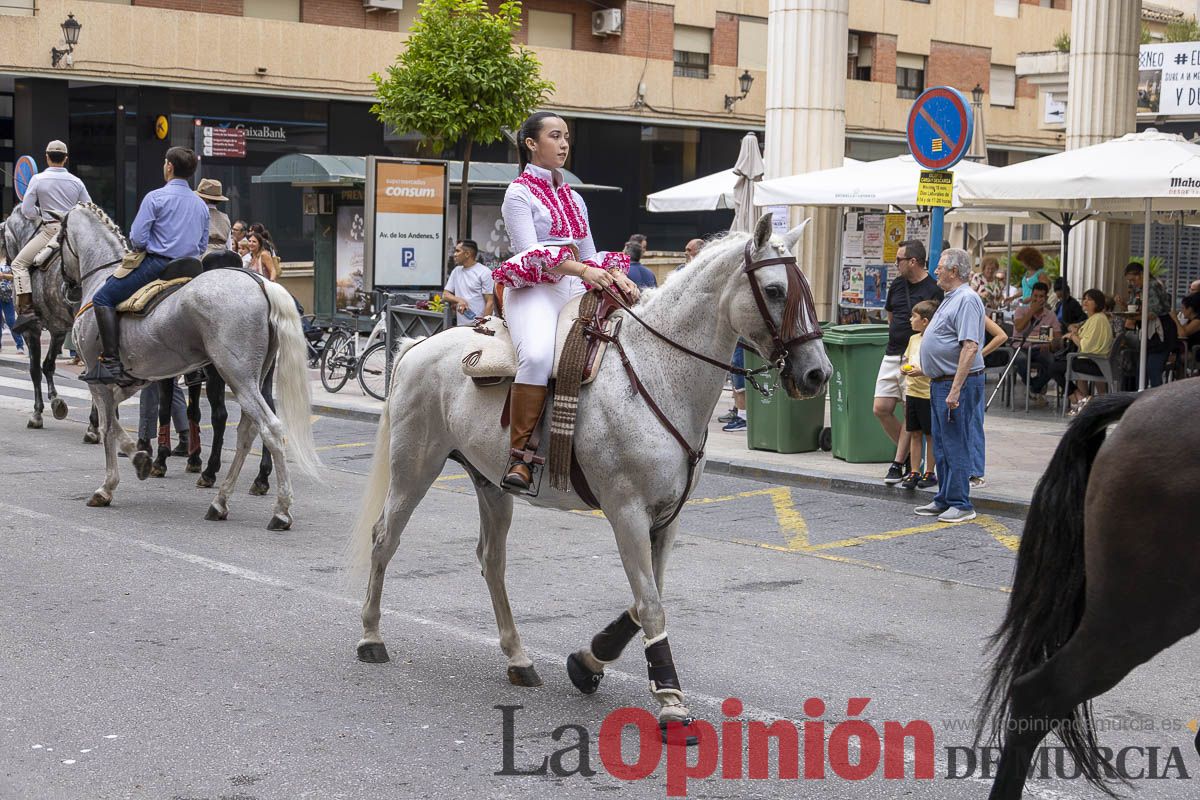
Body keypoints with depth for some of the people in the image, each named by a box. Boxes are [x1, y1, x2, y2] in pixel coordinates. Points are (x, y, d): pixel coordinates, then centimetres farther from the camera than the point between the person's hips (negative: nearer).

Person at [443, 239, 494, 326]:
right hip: (461, 325, 5)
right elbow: (445, 295, 15)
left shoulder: (485, 273, -4)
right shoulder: (456, 271, 16)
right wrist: (459, 300, -7)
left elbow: (490, 303, -7)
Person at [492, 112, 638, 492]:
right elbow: (530, 253, -9)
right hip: (533, 290, -7)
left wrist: (615, 275, 0)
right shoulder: (519, 193, 4)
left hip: (577, 292, 7)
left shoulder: (574, 198, 25)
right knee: (538, 355, -37)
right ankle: (520, 457, -31)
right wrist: (583, 269, -23)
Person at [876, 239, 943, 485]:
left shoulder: (933, 290, -11)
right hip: (892, 355, 7)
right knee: (881, 409, 3)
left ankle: (899, 462, 6)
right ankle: (909, 452, 18)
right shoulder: (897, 284, 11)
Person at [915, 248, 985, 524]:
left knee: (955, 446, -6)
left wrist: (955, 389, -27)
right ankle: (944, 500, 22)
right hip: (940, 383, 10)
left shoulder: (967, 300, -16)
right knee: (941, 446, 14)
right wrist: (929, 372, 23)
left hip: (957, 383, -10)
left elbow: (970, 347, -24)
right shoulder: (950, 299, 17)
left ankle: (961, 504, -1)